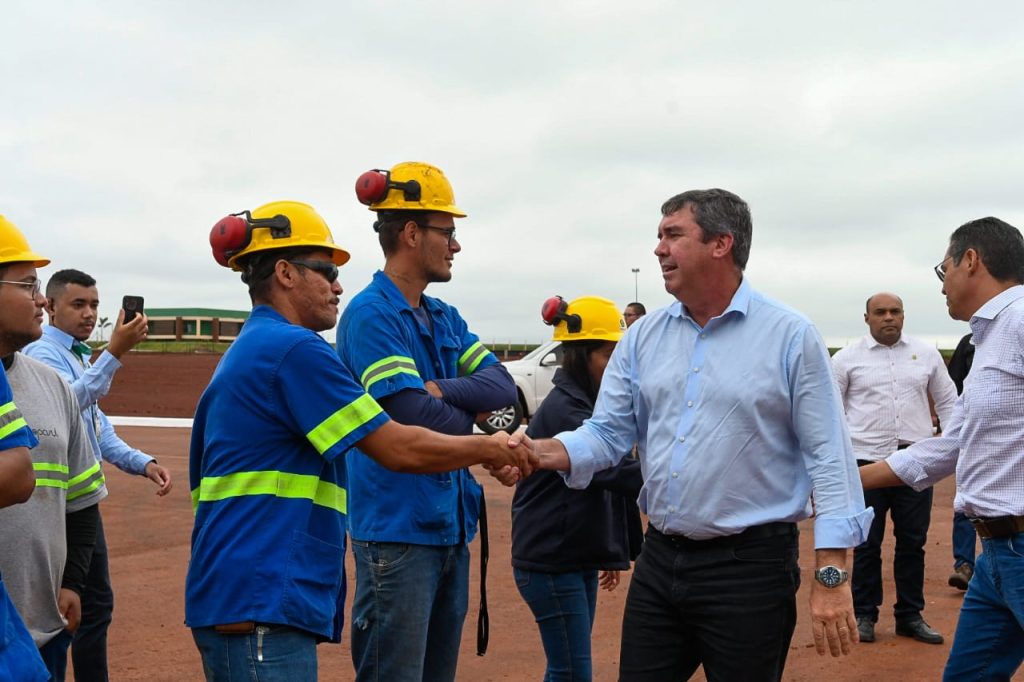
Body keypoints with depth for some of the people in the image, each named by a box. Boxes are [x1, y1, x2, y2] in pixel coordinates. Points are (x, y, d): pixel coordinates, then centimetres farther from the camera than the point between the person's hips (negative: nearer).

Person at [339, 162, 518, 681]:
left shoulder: (446, 318, 14)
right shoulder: (371, 315, -12)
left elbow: (502, 385, 3)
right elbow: (417, 420, -20)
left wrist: (441, 390, -13)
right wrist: (469, 413, 0)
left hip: (452, 526, 8)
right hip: (397, 529, -8)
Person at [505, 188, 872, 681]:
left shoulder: (790, 337, -7)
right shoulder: (644, 338, 7)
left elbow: (827, 455, -8)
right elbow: (608, 432, 6)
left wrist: (832, 576, -13)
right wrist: (541, 453, -14)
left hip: (750, 566, -4)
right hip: (659, 561, 5)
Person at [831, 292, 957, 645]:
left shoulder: (927, 354, 8)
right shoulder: (847, 358, 1)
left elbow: (947, 401, 15)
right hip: (866, 460, -2)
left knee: (913, 542, 8)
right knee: (866, 544, 4)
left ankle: (910, 615, 20)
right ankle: (864, 614, 16)